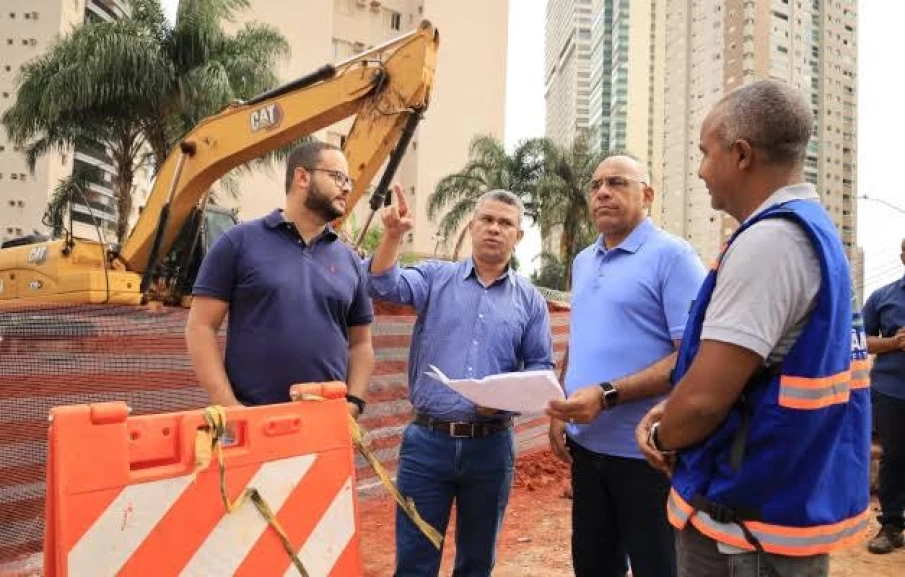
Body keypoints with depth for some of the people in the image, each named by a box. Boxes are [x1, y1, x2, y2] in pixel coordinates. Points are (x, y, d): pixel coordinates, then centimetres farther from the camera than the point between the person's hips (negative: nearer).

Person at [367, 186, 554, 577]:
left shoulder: (530, 300, 6)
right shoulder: (435, 277, 4)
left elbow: (541, 368, 5)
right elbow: (384, 286, -12)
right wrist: (393, 235, -27)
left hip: (491, 445, 2)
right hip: (428, 440, -1)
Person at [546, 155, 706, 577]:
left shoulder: (672, 256, -11)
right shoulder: (582, 262, 12)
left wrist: (608, 396, -25)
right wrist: (559, 411, 7)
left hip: (647, 451, -6)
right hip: (587, 446, 7)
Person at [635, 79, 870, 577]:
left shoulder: (768, 239, -23)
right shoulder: (812, 231, 9)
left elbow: (705, 397, -26)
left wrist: (664, 438, -6)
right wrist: (671, 415, 3)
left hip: (748, 521, -9)